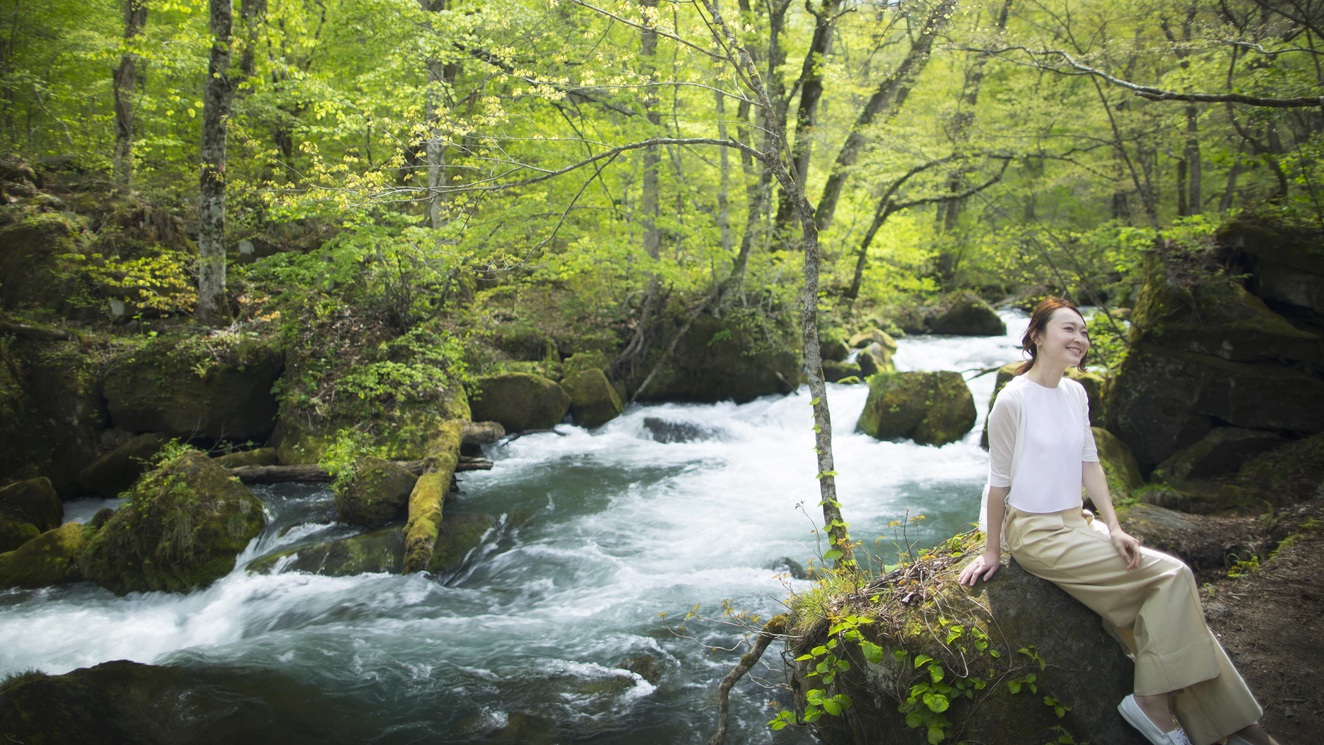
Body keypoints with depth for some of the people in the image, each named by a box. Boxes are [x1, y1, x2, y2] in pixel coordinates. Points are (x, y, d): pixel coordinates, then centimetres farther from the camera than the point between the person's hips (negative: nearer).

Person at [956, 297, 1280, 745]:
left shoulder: (1075, 394, 8)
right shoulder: (1014, 400, -15)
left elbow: (1089, 465, 10)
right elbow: (999, 481, -11)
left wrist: (1113, 528, -2)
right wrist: (992, 551, -5)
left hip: (1075, 522, 7)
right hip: (1034, 532, -7)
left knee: (1171, 589, -8)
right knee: (1171, 577, -14)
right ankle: (1152, 702, -4)